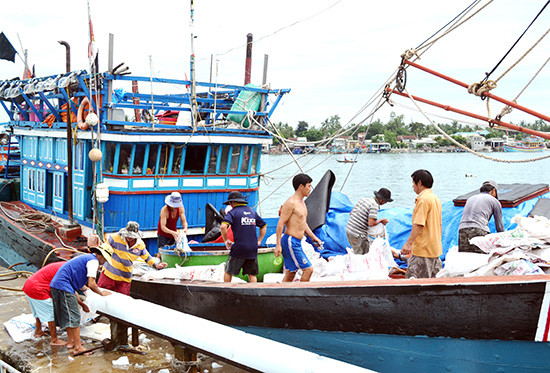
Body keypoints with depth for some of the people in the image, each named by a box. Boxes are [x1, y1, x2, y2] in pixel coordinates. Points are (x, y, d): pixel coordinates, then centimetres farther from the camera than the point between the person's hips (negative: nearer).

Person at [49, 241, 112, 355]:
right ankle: (77, 347, -6)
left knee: (67, 315, 19)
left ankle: (71, 341, 29)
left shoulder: (85, 258, 24)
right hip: (64, 287, -10)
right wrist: (101, 292, 4)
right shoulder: (93, 261, -7)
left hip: (55, 285, 10)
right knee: (74, 316, -8)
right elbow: (91, 284, -14)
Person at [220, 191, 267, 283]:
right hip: (252, 249, 4)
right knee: (252, 274, 10)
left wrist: (225, 240, -5)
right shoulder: (252, 212, 14)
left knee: (228, 272, 13)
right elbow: (264, 226, 21)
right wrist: (259, 241, 19)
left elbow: (223, 227, -19)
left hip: (239, 248, -4)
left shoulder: (232, 212, -3)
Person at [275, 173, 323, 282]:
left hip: (296, 243, 10)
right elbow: (280, 223, -16)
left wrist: (313, 237, 22)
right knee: (308, 269, -9)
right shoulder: (291, 203, -14)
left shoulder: (301, 203, 16)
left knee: (291, 273, 13)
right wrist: (278, 245, -19)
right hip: (290, 241, -10)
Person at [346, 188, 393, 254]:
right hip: (358, 235, -8)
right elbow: (371, 223, -23)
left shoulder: (364, 199, 10)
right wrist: (381, 220, -6)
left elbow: (351, 213, 16)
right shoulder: (375, 205, -15)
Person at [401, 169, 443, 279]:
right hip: (436, 249, 10)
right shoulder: (436, 199, 17)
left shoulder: (422, 199, -14)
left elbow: (418, 225, -22)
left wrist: (408, 243, -23)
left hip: (423, 249, -10)